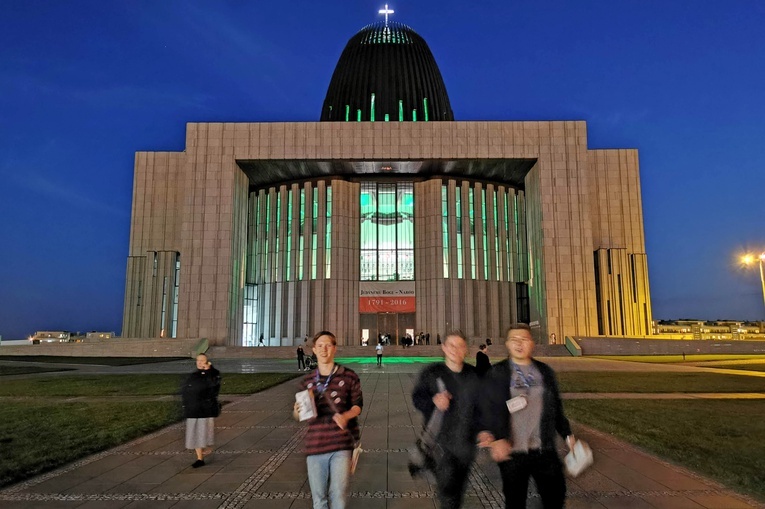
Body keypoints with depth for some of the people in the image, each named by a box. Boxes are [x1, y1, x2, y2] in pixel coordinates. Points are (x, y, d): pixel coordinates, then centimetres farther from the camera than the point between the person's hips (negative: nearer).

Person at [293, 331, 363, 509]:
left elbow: (358, 404, 3)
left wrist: (346, 415, -17)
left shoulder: (349, 376, 0)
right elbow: (297, 414, 13)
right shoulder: (307, 380, 8)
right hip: (315, 445, 3)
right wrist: (297, 411, -11)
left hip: (341, 443, -2)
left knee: (339, 494, -3)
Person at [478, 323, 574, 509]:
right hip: (511, 452, -2)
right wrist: (496, 438, -24)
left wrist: (567, 434, 17)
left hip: (545, 450, 3)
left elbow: (556, 407, 15)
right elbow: (487, 408, -12)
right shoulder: (495, 374, -5)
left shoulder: (545, 372, 6)